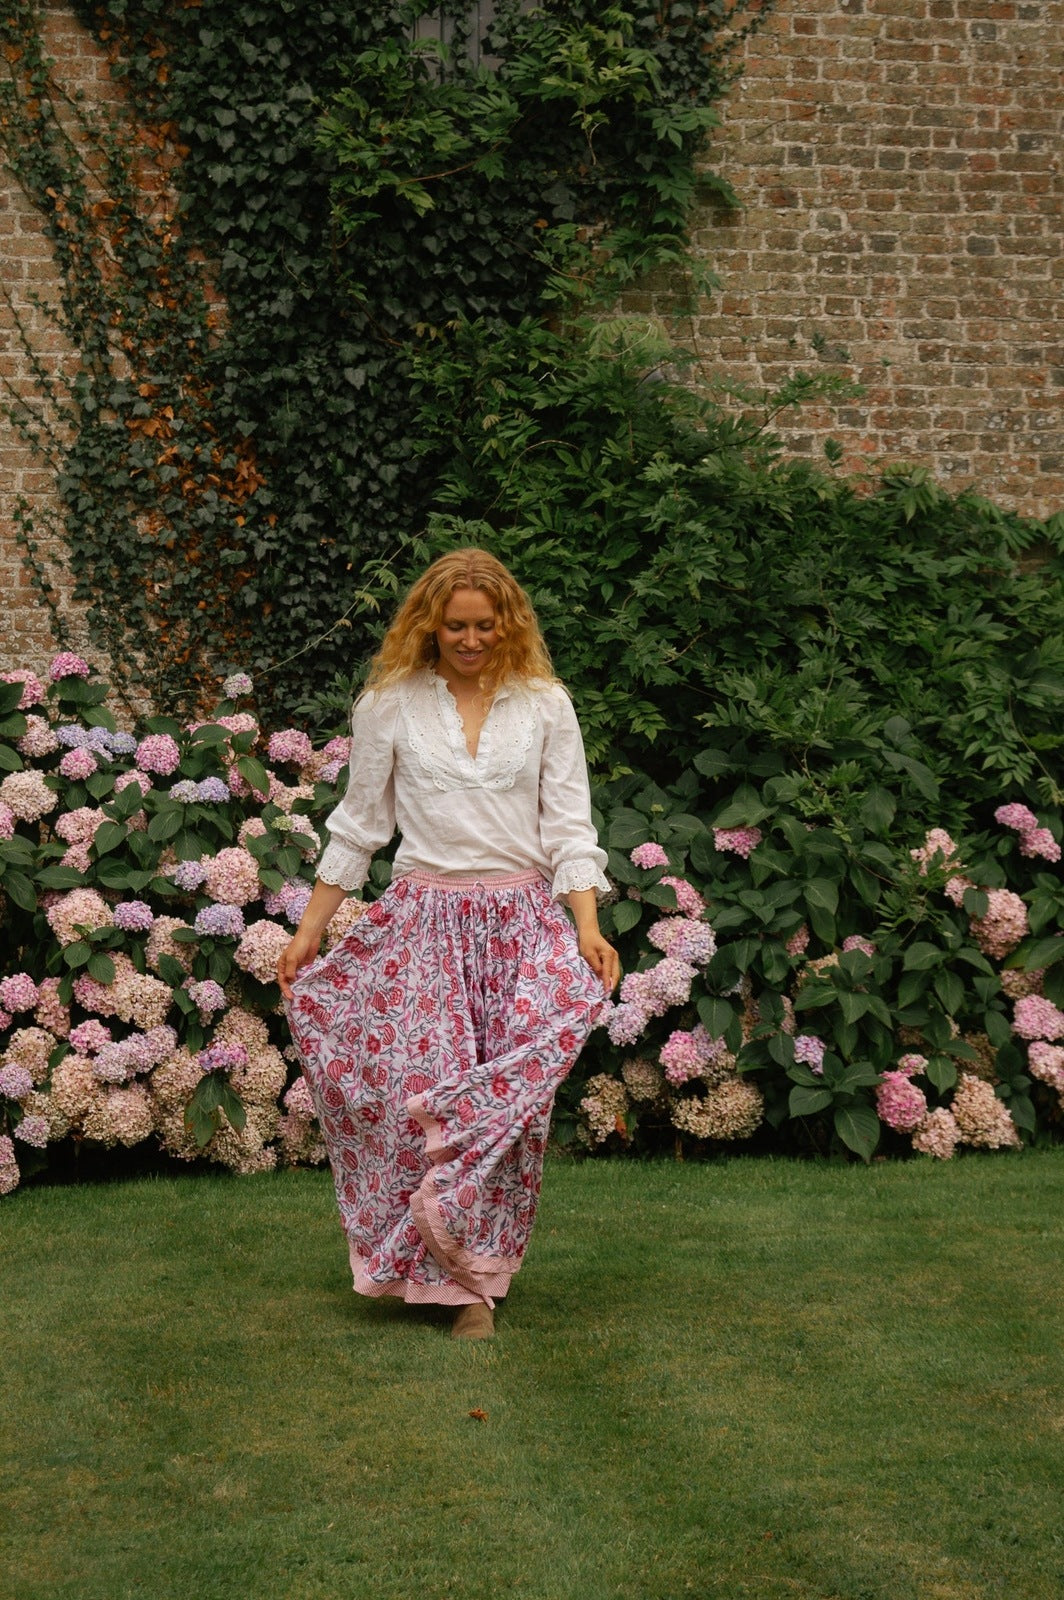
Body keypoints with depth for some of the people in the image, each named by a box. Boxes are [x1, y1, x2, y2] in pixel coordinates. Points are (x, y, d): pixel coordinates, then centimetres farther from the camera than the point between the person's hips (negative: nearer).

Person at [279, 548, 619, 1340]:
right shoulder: (389, 703, 4)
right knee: (424, 1089, -7)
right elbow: (358, 826, 9)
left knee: (510, 1096, -4)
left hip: (522, 920, 1)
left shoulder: (545, 705, 5)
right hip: (423, 920, 0)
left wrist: (588, 926, -8)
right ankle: (461, 1276, 6)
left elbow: (570, 827, 4)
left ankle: (478, 1270, 9)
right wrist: (309, 932, 8)